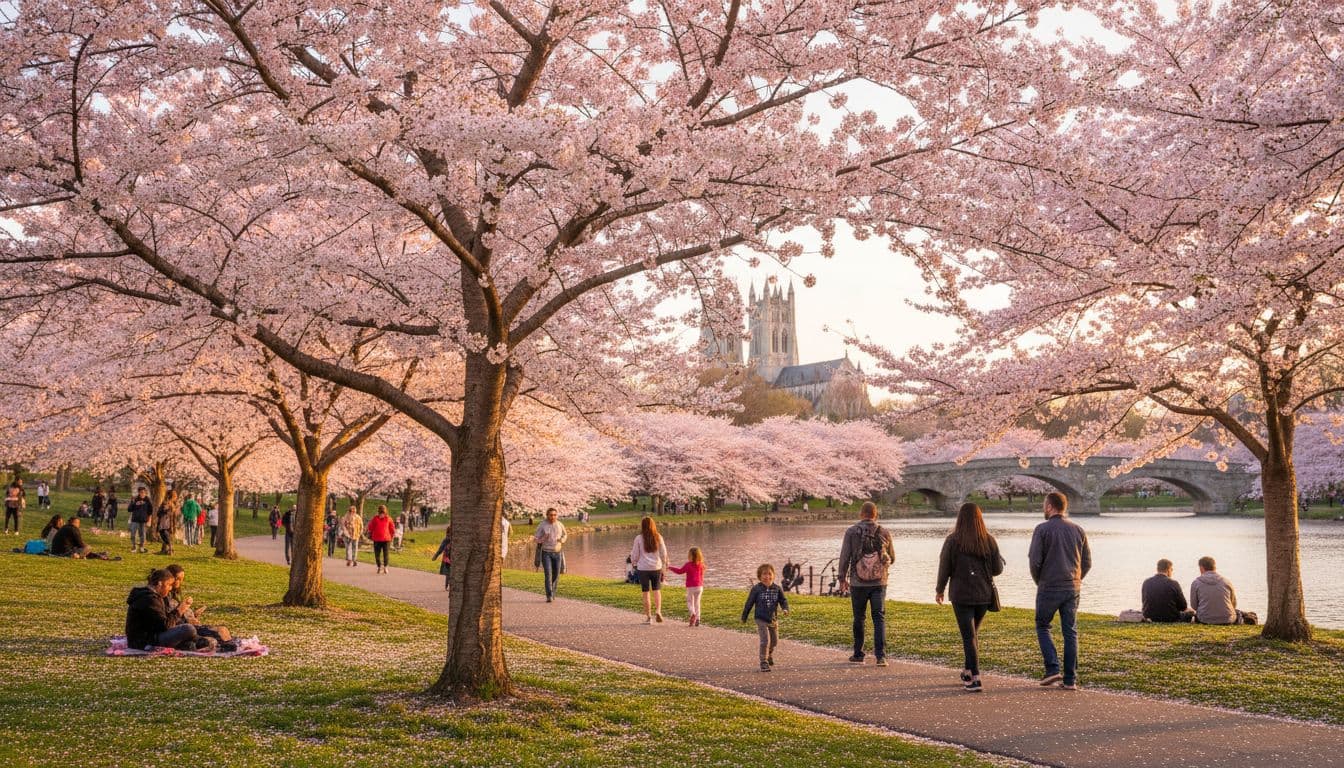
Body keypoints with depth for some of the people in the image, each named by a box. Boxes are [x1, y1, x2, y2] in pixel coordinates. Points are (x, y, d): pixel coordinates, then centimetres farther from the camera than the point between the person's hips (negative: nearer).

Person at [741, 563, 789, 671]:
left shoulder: (777, 588, -2)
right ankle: (764, 662, -5)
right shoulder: (756, 589, -10)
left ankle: (769, 655, 47)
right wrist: (744, 617, 4)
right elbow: (749, 603, -2)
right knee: (765, 640, -16)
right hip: (761, 619, -4)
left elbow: (784, 600, 0)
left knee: (774, 641, 18)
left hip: (774, 620, 4)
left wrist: (785, 609, -22)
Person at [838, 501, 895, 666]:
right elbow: (892, 558, 9)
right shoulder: (884, 533, -1)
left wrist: (842, 578, 6)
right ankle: (881, 655, -7)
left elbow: (844, 557, -5)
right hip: (879, 582, 1)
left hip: (858, 583, 0)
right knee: (879, 618, 3)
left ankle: (858, 654, 17)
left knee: (858, 618, 11)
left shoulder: (852, 532, -5)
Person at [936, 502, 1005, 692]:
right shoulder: (989, 541, -2)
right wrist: (999, 558, 23)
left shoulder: (952, 541, -9)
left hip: (961, 594, -3)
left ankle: (975, 679, -9)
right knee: (973, 633, 20)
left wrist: (940, 590, 9)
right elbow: (997, 569, 0)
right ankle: (967, 672, 31)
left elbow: (945, 568, -5)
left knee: (969, 636, 0)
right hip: (984, 595, 3)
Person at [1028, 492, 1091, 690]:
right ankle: (1070, 679, 8)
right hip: (1073, 588, 4)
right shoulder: (1078, 529, 6)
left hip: (1049, 588, -4)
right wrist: (1076, 581, 16)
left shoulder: (1042, 529, -9)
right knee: (1070, 632, 8)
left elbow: (1034, 560, -13)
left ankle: (1053, 669, -2)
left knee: (1042, 627, 12)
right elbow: (1087, 562, 8)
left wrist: (1039, 581, 4)